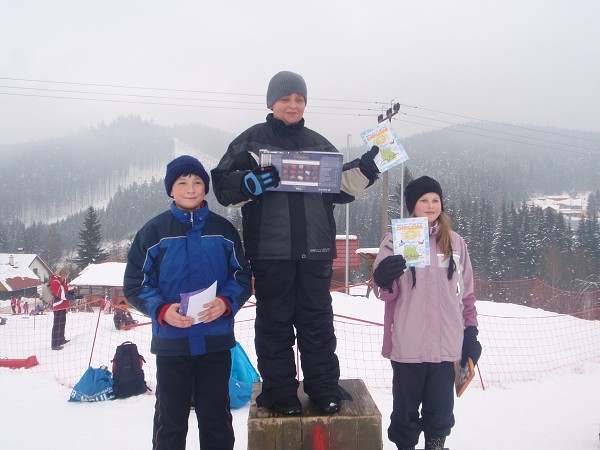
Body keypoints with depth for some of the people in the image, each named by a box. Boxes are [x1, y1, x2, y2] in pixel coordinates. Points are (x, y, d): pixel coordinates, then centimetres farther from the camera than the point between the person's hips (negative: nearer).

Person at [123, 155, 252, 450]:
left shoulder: (223, 230, 4)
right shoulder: (153, 231, -1)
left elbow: (242, 277, 6)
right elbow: (134, 284, 0)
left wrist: (226, 302, -14)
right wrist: (162, 310, -17)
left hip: (216, 341, 1)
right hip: (171, 343, -1)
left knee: (216, 418, 13)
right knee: (170, 420, 11)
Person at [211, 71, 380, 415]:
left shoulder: (319, 144, 16)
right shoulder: (252, 140, 5)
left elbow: (341, 188, 16)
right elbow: (223, 184, -1)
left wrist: (365, 169, 0)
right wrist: (251, 183, -20)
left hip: (315, 248, 3)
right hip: (269, 249, -2)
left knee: (318, 320, 8)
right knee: (275, 322, 4)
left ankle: (324, 387, 21)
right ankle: (280, 392, 17)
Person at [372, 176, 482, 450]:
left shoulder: (455, 243, 7)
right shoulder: (395, 241, -2)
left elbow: (467, 292, 13)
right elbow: (386, 294, -5)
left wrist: (471, 332, 10)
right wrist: (384, 281, -27)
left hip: (447, 344, 3)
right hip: (407, 345, -2)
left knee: (441, 406, 15)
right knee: (406, 407, 10)